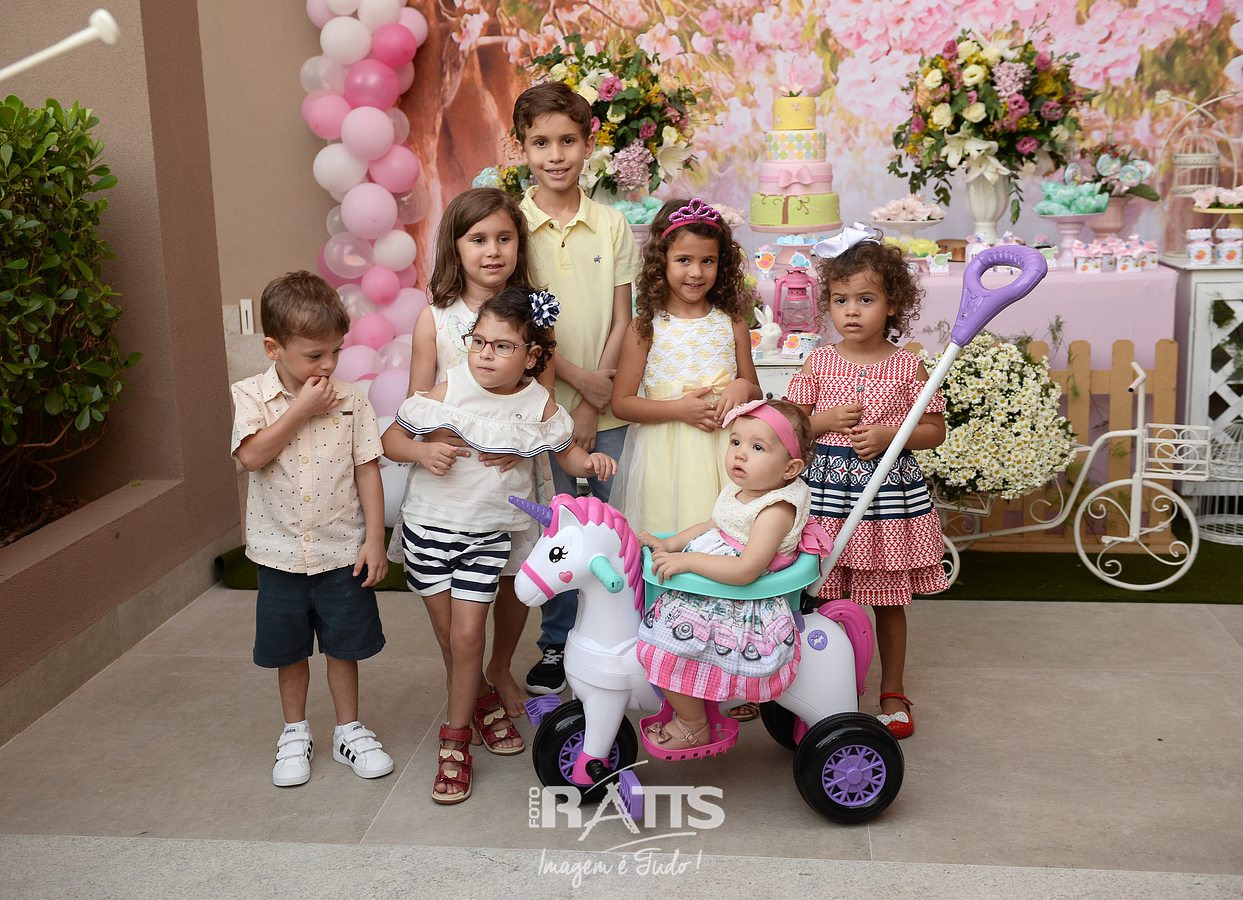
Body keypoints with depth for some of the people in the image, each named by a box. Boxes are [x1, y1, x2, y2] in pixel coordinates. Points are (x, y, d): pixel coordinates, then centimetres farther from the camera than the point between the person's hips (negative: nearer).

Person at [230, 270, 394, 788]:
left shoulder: (350, 400, -6)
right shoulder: (250, 396, -7)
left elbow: (367, 470, -3)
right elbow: (252, 455, -22)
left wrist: (374, 539, -7)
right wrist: (302, 408, -21)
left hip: (342, 551, 0)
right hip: (280, 552, 0)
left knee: (343, 646, 12)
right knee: (289, 649, 15)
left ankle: (349, 731, 30)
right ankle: (295, 734, 34)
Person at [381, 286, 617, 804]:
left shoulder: (539, 405, -5)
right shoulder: (449, 391, -10)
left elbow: (566, 453, 10)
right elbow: (391, 438, -2)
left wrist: (591, 462, -12)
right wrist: (422, 451, -22)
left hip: (490, 534, 0)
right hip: (430, 526, 1)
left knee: (468, 634, -5)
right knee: (447, 635, 10)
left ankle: (456, 739, 11)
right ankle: (480, 703, 37)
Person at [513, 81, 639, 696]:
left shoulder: (612, 225, 3)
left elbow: (621, 320, 2)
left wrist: (594, 404, -6)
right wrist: (578, 378, -12)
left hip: (607, 407, 2)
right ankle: (557, 644, 23)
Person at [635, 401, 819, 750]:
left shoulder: (777, 510, -22)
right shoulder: (737, 492, 7)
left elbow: (746, 570, -31)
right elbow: (709, 526, 23)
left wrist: (686, 560, -26)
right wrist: (669, 544, 8)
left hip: (741, 609, -10)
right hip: (710, 595, 10)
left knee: (669, 641, -18)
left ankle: (694, 727, 4)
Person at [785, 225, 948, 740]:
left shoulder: (907, 366, -2)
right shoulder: (819, 362, 1)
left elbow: (935, 429, 1)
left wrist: (888, 434, -14)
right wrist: (827, 420, -12)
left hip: (891, 494, -1)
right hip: (829, 490, 1)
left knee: (889, 600, 10)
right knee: (832, 597, 7)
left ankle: (893, 693, 25)